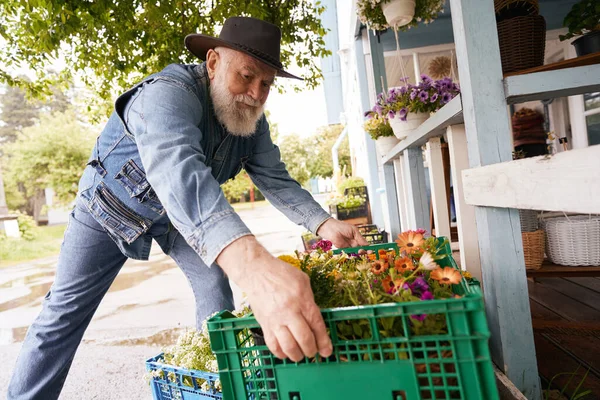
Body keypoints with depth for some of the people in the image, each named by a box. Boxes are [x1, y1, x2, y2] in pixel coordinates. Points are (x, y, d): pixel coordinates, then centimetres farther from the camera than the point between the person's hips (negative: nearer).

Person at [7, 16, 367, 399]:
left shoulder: (253, 122, -13)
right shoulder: (170, 92, -36)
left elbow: (276, 179, -13)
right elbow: (175, 166, -55)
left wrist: (323, 224, -31)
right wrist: (250, 262, -72)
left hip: (187, 213, 5)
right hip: (114, 202, -4)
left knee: (216, 289, -4)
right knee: (66, 311, -1)